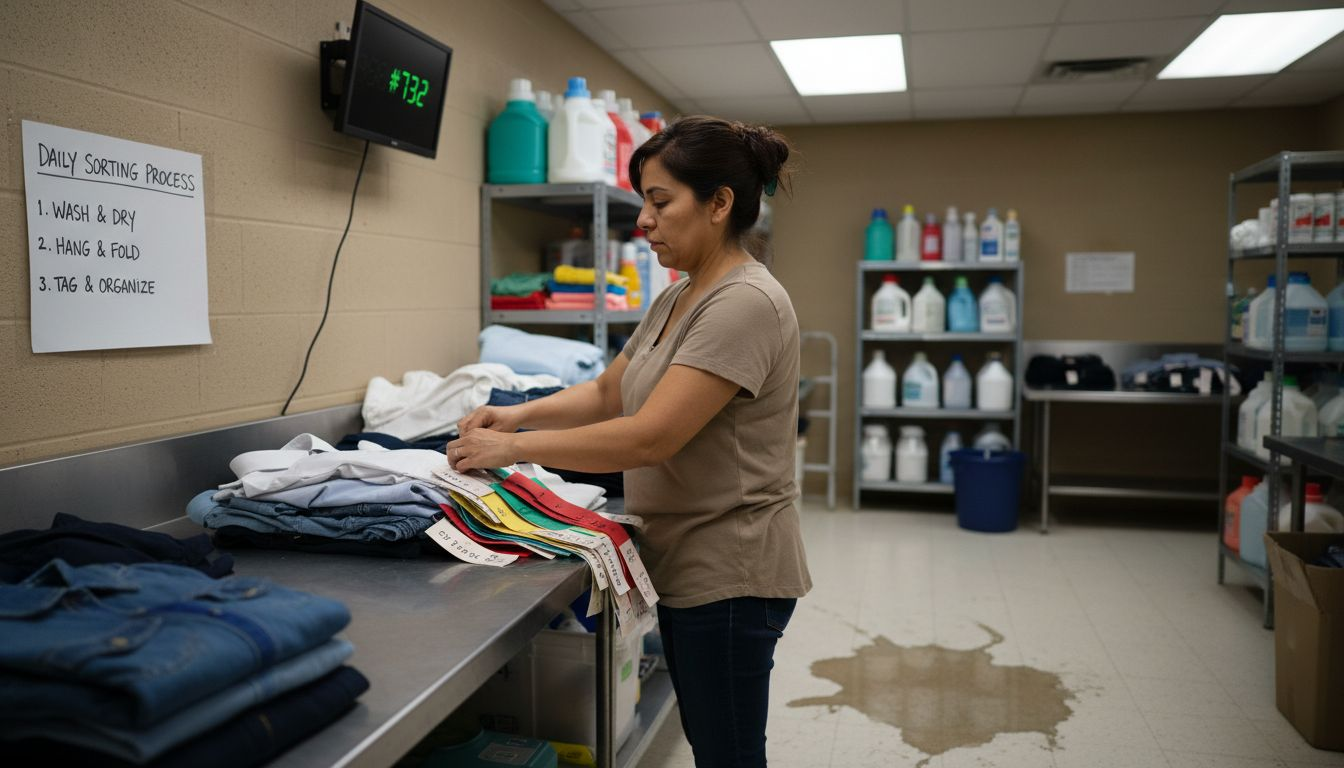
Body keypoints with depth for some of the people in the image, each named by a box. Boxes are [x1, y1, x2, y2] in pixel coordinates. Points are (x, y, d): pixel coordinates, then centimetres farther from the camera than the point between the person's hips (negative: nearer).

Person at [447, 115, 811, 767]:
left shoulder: (745, 303, -21)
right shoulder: (676, 299, 10)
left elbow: (649, 438, -26)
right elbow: (608, 393, 15)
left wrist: (513, 447, -19)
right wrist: (519, 414, -1)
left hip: (727, 576, -9)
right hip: (685, 566, 9)